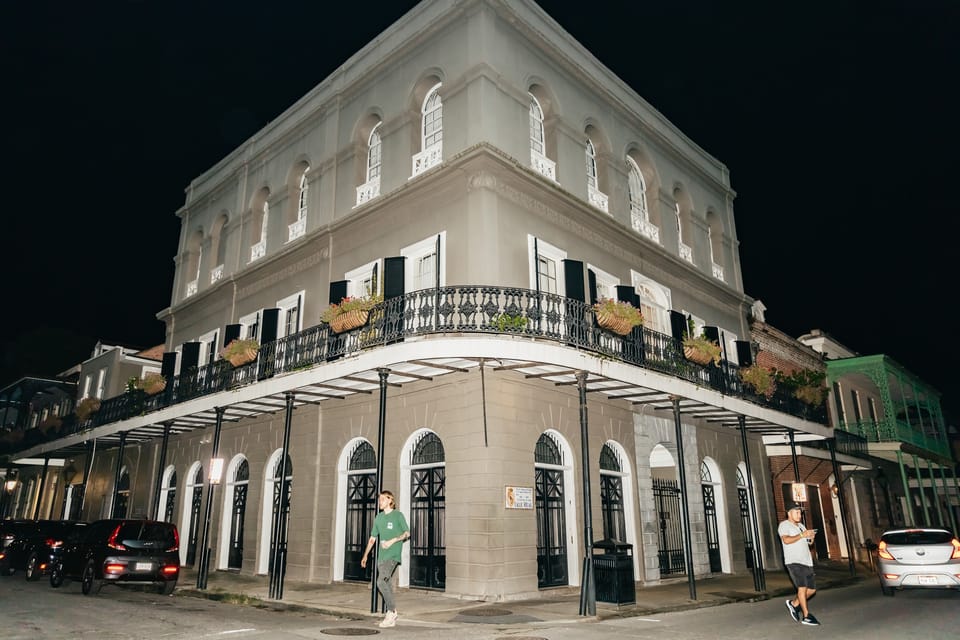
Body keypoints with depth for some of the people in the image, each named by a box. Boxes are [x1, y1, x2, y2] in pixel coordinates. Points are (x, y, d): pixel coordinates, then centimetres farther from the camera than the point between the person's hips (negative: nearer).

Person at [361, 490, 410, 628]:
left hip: (393, 554, -6)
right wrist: (365, 555, 17)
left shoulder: (398, 515, -2)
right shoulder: (378, 517, 15)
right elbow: (372, 538, 19)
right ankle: (391, 616, 18)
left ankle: (392, 611, -5)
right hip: (381, 555, 6)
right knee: (386, 583, 8)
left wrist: (392, 541, -15)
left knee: (381, 582, -18)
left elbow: (407, 533, -4)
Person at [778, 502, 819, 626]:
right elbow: (786, 540, -19)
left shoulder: (801, 526, 22)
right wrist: (802, 535, -20)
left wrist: (811, 537, 2)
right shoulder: (784, 525, -2)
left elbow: (809, 543, 24)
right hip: (794, 562, -8)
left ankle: (793, 603, 24)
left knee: (812, 589, 7)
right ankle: (806, 616, -10)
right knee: (802, 587, -15)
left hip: (807, 562, 8)